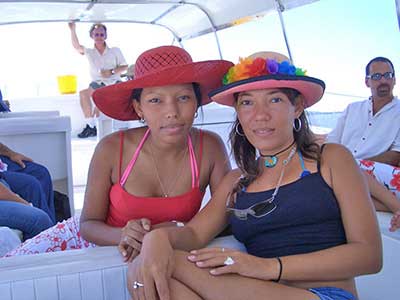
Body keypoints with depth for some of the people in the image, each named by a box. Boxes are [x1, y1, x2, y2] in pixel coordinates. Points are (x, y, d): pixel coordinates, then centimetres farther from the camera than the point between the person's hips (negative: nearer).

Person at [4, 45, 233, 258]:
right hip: (102, 238, 0)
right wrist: (123, 236, -37)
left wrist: (169, 233, -34)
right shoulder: (112, 149, -24)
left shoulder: (210, 148, -22)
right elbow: (88, 224, -15)